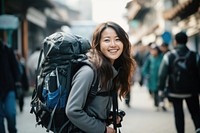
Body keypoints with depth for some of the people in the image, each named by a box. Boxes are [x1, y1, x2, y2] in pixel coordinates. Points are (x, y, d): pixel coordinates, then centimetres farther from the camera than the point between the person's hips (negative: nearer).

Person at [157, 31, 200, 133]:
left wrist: (161, 89, 0)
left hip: (175, 91, -1)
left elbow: (162, 74, -8)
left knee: (178, 113, 9)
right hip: (191, 90, 1)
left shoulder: (169, 56, -7)